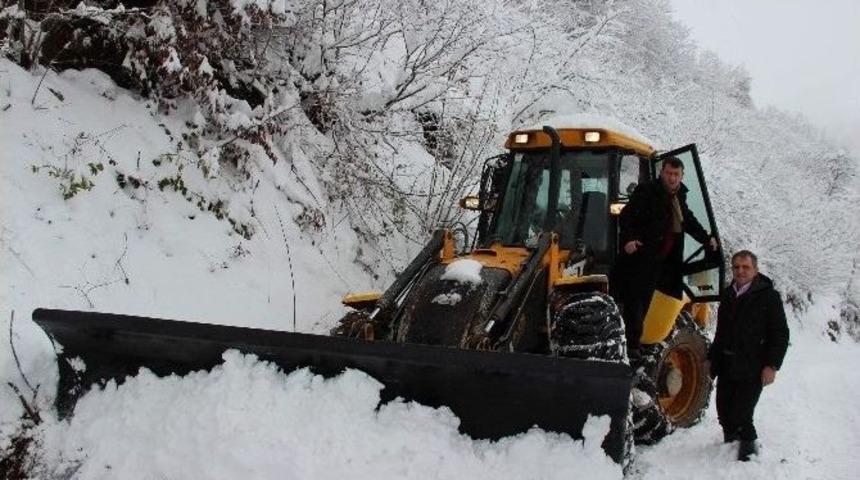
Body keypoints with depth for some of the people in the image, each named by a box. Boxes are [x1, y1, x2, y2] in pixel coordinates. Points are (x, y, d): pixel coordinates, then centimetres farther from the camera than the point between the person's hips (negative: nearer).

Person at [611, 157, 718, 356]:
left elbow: (689, 220, 31)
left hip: (660, 260, 8)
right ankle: (631, 345, -3)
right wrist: (627, 239, -30)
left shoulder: (679, 195, 15)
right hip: (639, 256, -8)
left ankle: (634, 343, 17)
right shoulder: (646, 191, -10)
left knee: (644, 301, 10)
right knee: (634, 300, -7)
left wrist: (706, 238, 29)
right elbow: (626, 216, -17)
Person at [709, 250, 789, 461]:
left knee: (740, 416, -8)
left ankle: (748, 451, 14)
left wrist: (772, 365, -14)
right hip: (726, 367, 6)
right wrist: (712, 358, 19)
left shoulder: (768, 296, -5)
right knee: (724, 413, 10)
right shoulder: (728, 295, 13)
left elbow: (780, 334, -7)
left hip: (752, 370, -6)